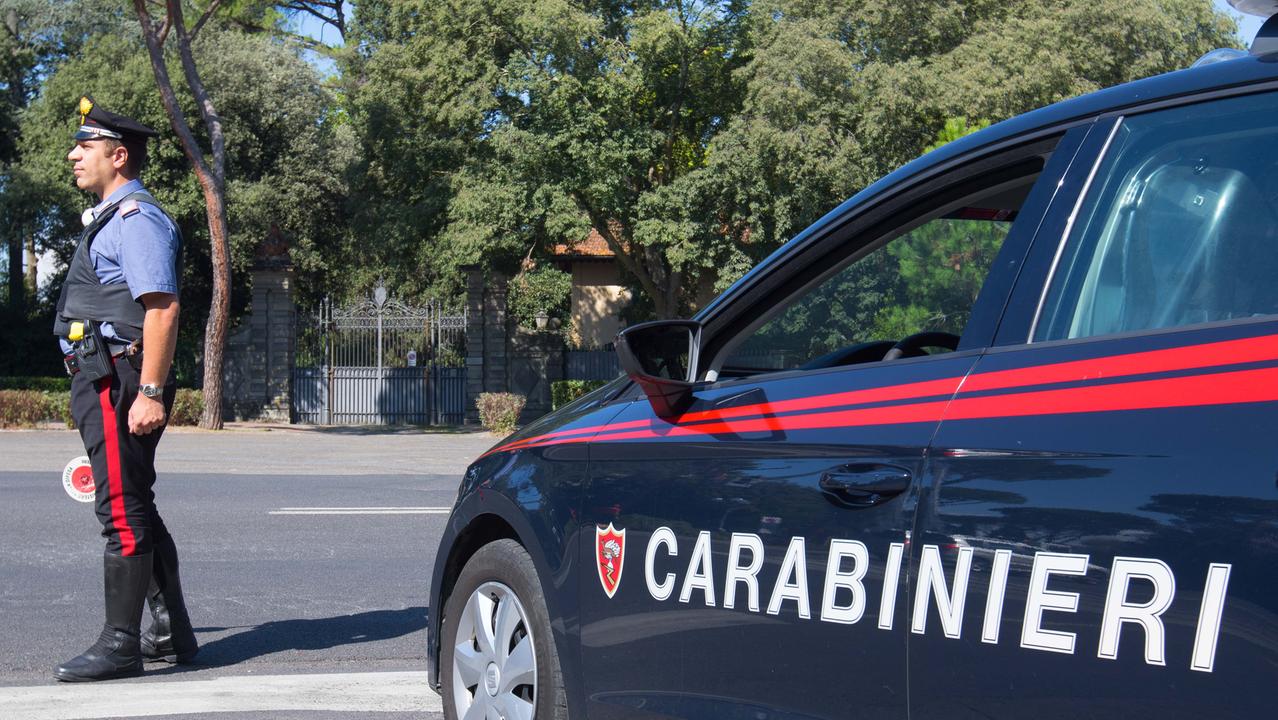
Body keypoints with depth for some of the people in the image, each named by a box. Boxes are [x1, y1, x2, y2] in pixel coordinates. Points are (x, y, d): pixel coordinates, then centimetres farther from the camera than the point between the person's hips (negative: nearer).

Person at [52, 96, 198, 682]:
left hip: (118, 383, -11)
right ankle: (171, 633, 21)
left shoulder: (135, 219, -11)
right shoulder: (110, 220, 22)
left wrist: (150, 392, -26)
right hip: (104, 384, 11)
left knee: (122, 511, -9)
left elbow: (162, 308, -21)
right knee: (135, 508, 14)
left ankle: (120, 644, -6)